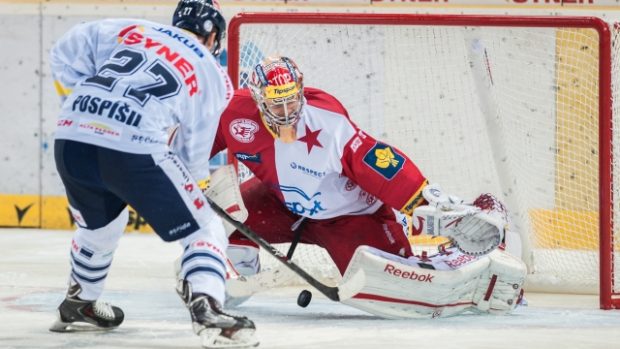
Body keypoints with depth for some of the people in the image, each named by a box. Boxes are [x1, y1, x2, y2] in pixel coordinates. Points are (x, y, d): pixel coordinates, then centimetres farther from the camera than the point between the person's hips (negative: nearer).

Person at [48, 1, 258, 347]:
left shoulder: (128, 31, 23)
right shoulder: (212, 74, 17)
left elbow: (67, 53, 20)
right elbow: (194, 149, 18)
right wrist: (195, 184, 35)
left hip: (71, 141, 5)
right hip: (136, 150, -5)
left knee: (100, 222, 36)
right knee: (205, 230, 8)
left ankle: (79, 305, 51)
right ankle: (207, 311, -15)